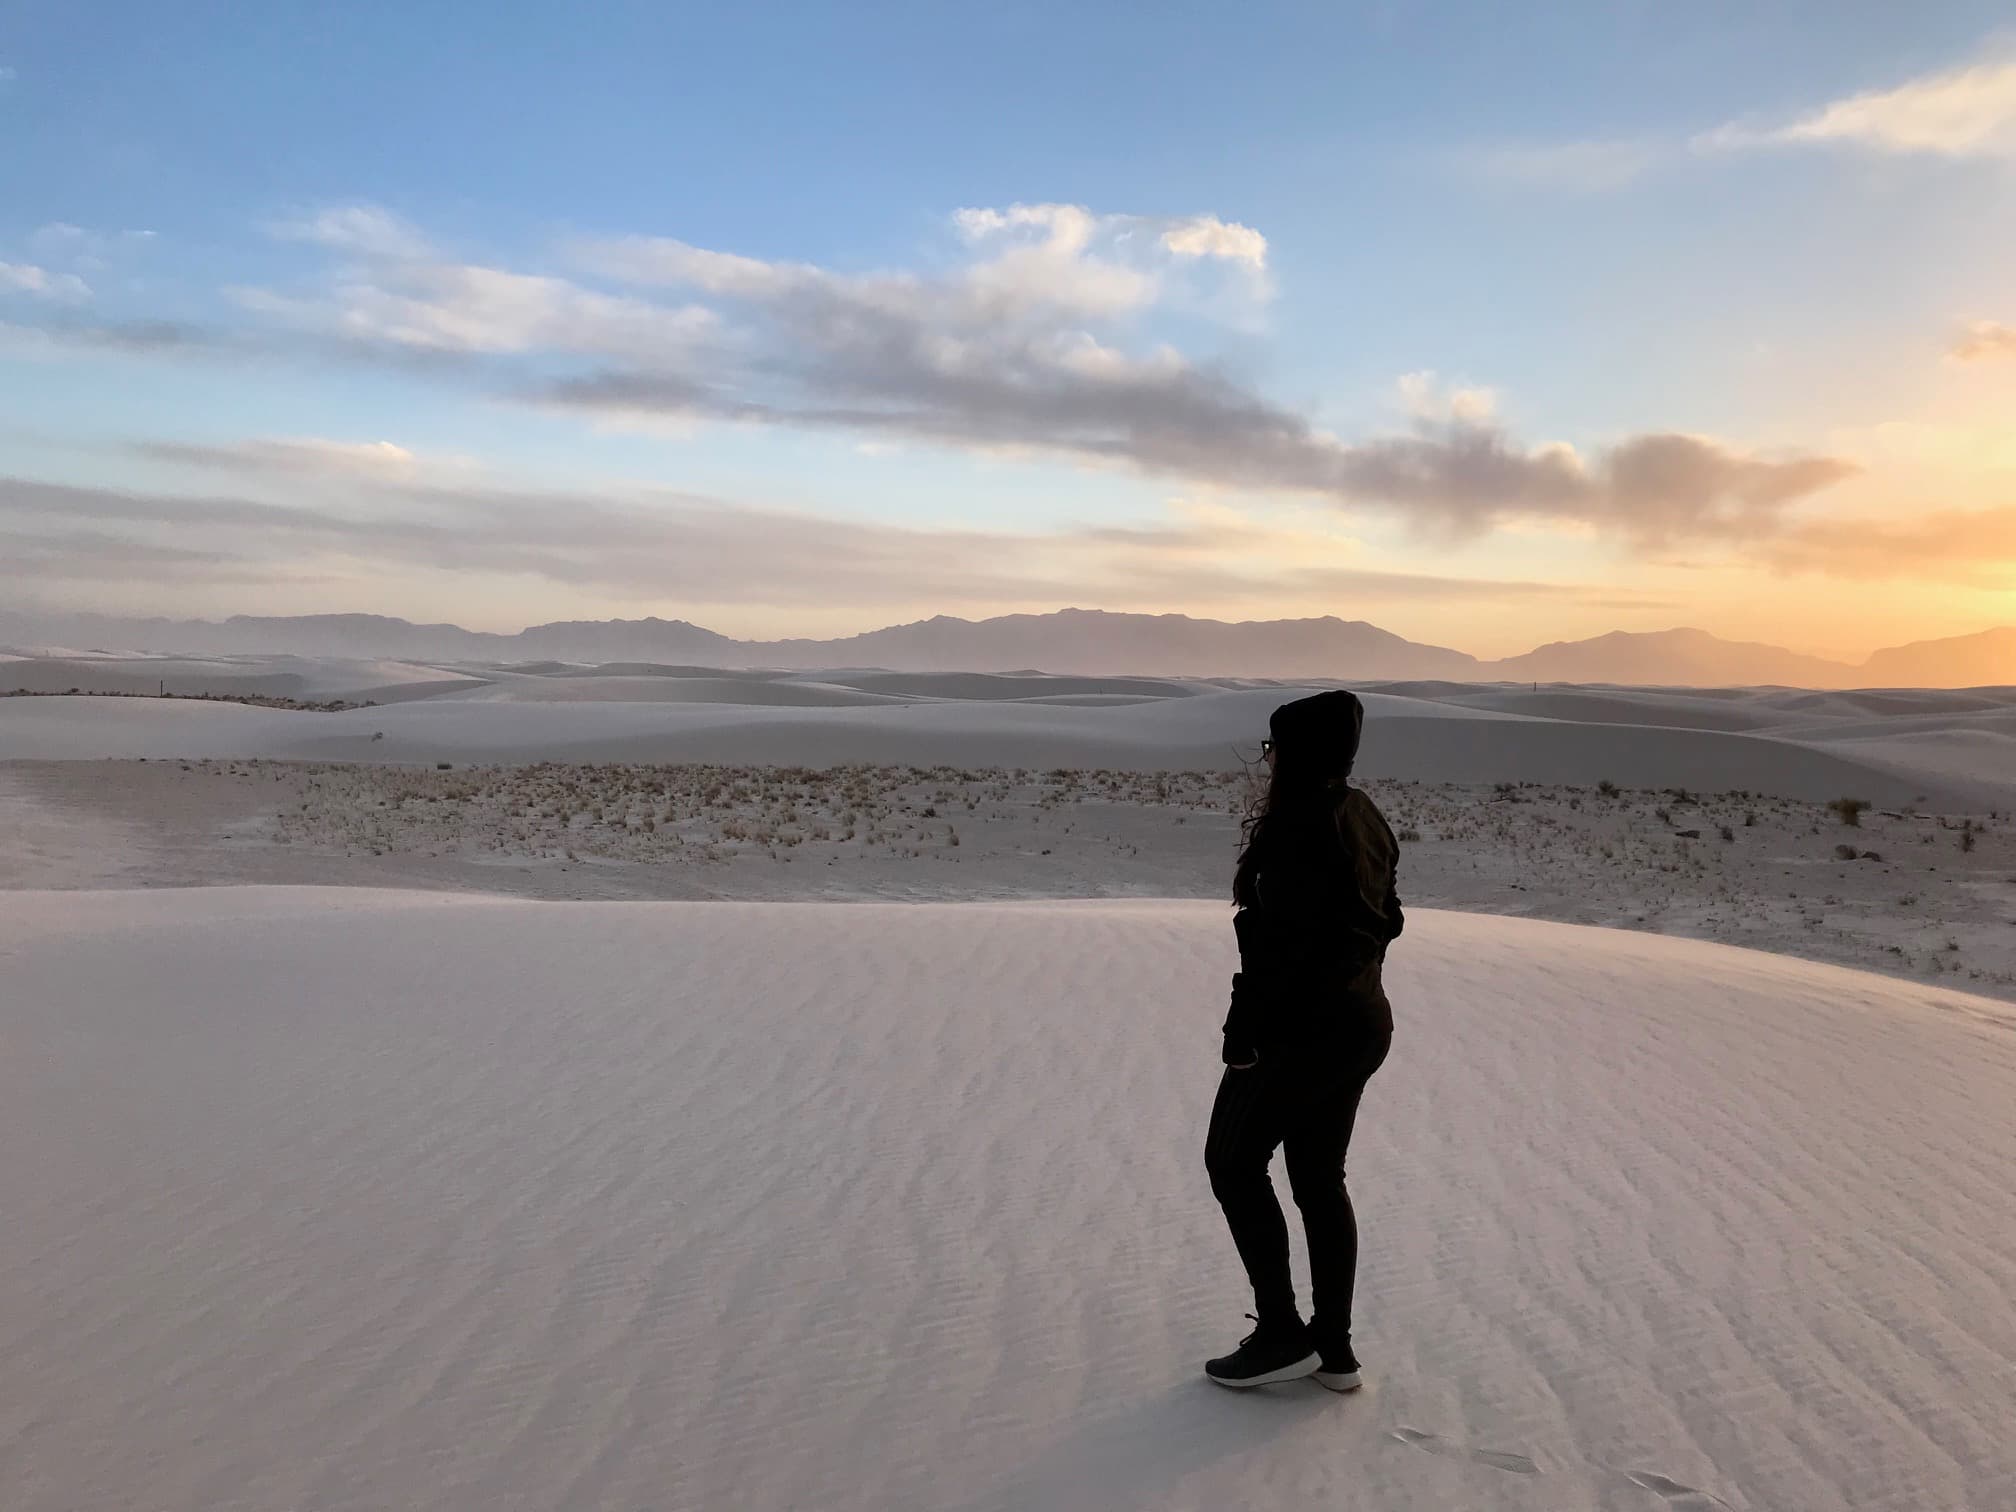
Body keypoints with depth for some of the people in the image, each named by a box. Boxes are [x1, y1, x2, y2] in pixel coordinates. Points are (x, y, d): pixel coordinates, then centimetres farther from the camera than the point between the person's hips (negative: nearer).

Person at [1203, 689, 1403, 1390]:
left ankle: (1282, 1332, 10)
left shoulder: (1296, 823, -21)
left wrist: (1243, 1030, -17)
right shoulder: (1366, 816, 8)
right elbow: (1385, 919, 17)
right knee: (1320, 1178, 17)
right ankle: (1334, 1348, 23)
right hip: (1364, 1023, 9)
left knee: (1233, 1161, 8)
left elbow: (1280, 943, -23)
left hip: (1302, 1029, -9)